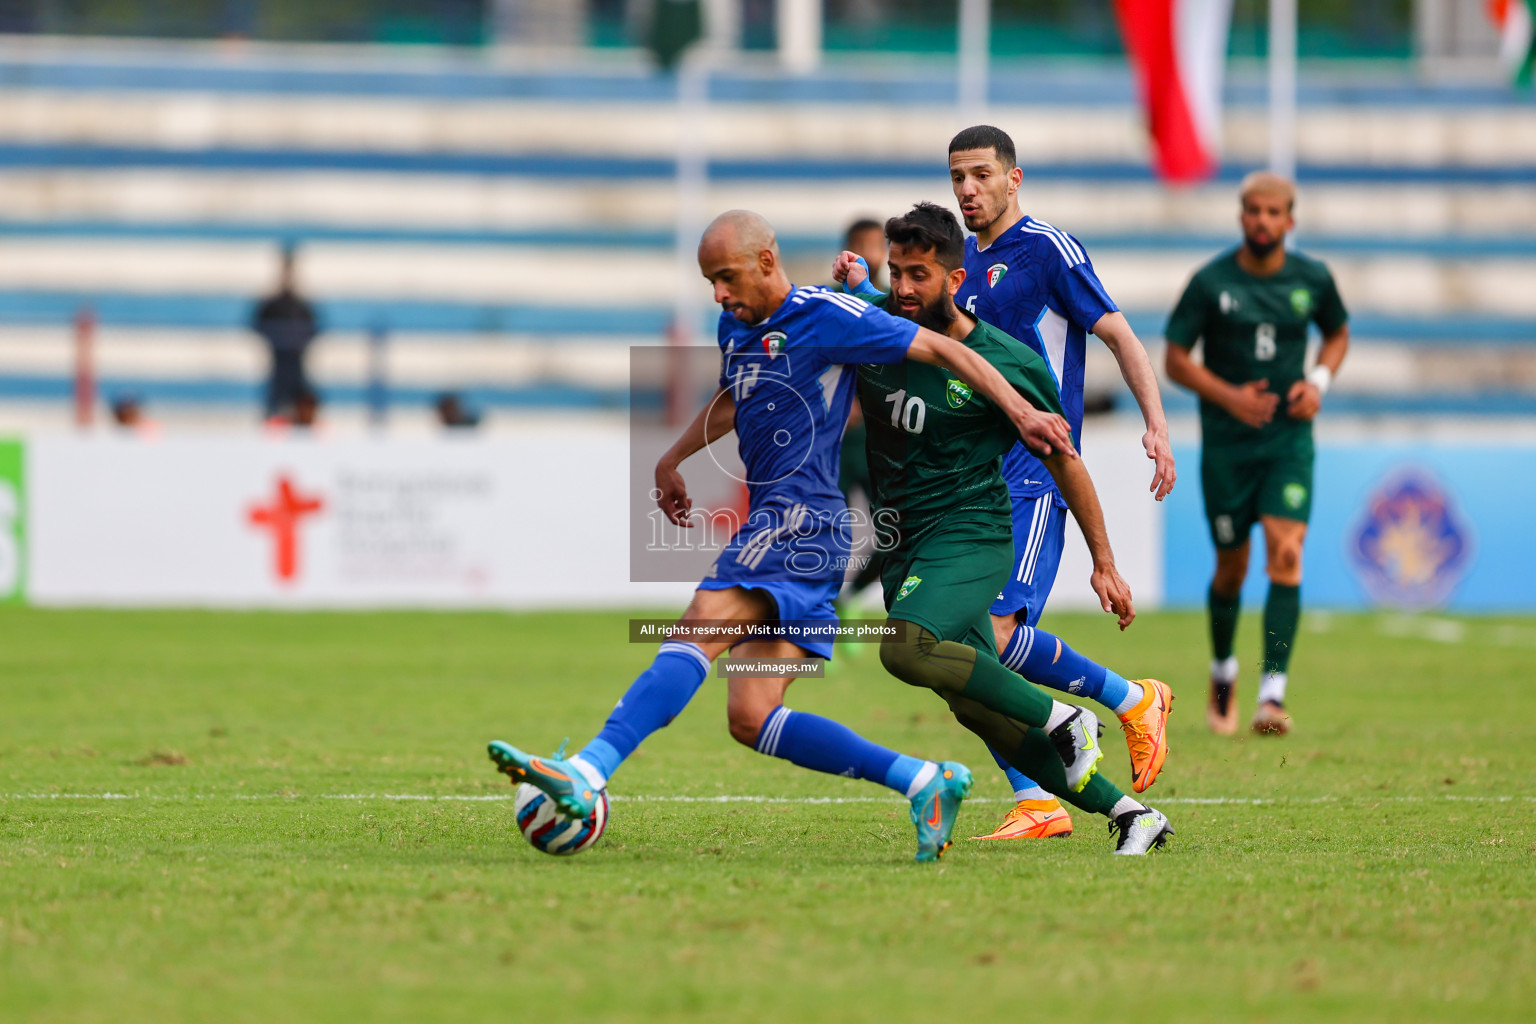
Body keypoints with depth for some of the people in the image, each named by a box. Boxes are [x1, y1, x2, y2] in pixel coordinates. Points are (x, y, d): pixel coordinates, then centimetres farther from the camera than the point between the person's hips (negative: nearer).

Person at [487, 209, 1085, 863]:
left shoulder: (827, 317, -5)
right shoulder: (735, 327, 19)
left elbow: (943, 350, -3)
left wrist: (1021, 412, -8)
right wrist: (672, 460, 36)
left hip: (802, 517, -9)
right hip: (773, 526, 9)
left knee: (700, 629, -26)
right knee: (752, 719, -1)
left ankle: (587, 773, -39)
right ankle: (925, 783, 3)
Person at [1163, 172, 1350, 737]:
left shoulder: (1312, 279, 0)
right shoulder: (1210, 282, -7)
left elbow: (1338, 333, 19)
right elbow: (1175, 360, -2)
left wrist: (1319, 381, -1)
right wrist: (1229, 396, -17)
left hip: (1289, 440, 1)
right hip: (1226, 444, -1)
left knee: (1285, 553, -16)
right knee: (1231, 566, 8)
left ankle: (1273, 694, -20)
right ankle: (1222, 672, 36)